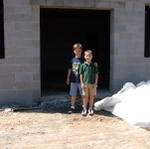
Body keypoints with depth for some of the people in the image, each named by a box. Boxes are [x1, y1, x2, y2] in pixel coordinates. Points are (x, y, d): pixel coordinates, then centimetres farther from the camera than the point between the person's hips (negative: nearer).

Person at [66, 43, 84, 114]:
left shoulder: (83, 60, -3)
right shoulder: (72, 60, 4)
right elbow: (70, 70, 11)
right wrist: (68, 78, 11)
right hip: (73, 80, 2)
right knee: (73, 94, 9)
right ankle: (72, 107, 19)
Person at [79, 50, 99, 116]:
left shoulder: (94, 66, 2)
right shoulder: (83, 65, 1)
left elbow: (96, 74, 5)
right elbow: (81, 74, 3)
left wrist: (96, 83, -1)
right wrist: (82, 83, -3)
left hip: (92, 83, 1)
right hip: (85, 83, -1)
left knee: (91, 96, 7)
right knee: (85, 96, 4)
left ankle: (90, 108, 18)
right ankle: (84, 108, 14)